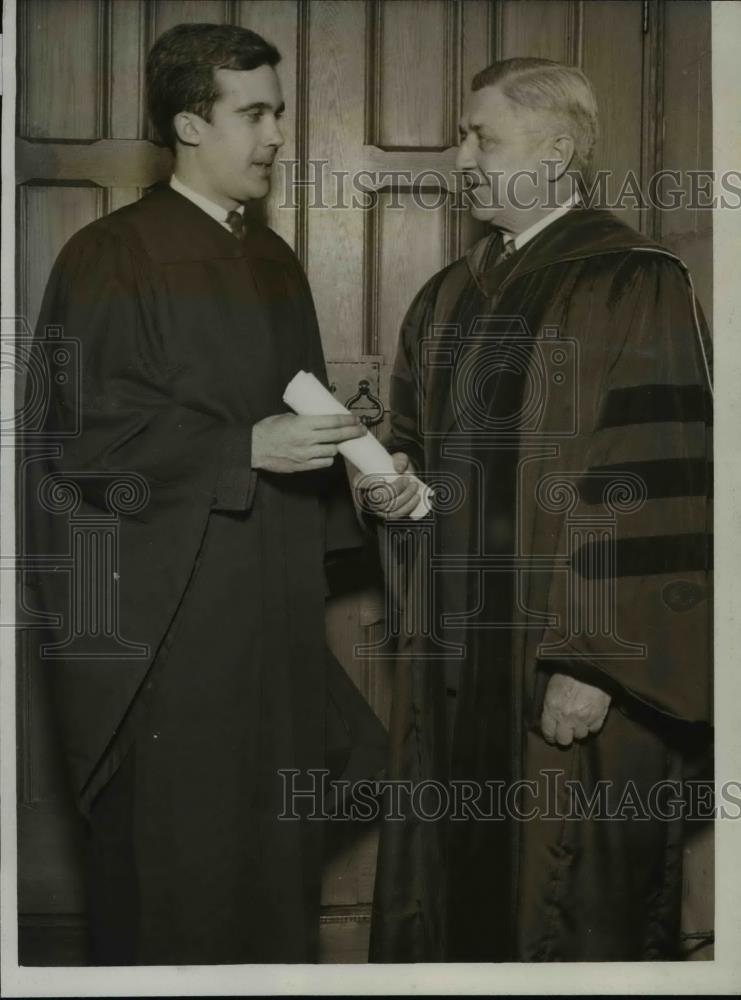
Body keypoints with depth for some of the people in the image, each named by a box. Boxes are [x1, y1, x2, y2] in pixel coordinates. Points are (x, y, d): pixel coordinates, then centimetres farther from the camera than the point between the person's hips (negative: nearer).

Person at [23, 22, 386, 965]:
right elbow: (81, 434, -13)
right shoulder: (110, 258, -8)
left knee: (275, 843, 10)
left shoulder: (275, 262, 14)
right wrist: (245, 450, -19)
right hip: (161, 620, -6)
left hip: (272, 614, 7)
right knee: (171, 856, 1)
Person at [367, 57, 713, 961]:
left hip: (568, 676, -7)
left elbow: (654, 491, -17)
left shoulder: (632, 286, -11)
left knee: (565, 905, 4)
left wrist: (592, 664, -20)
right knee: (456, 885, 14)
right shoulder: (448, 300, 12)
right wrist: (397, 479, -1)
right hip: (453, 658, 7)